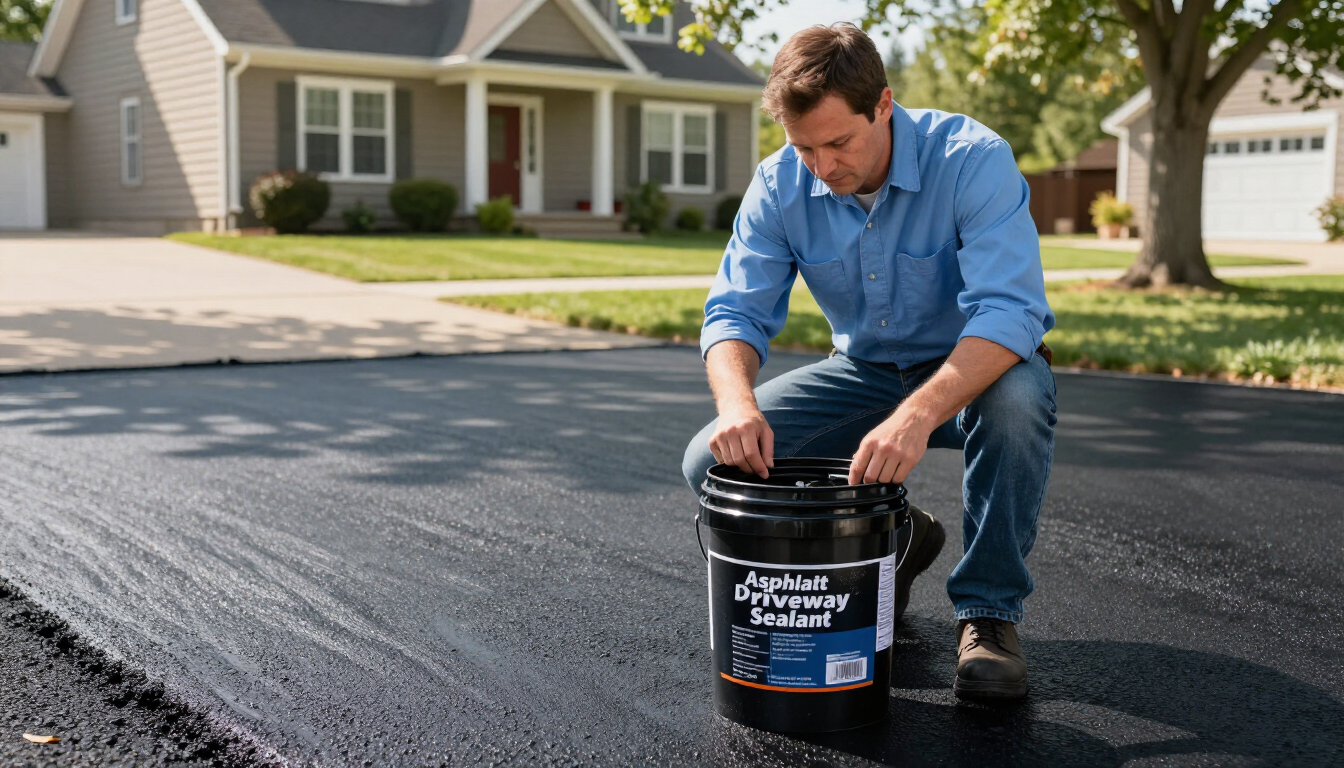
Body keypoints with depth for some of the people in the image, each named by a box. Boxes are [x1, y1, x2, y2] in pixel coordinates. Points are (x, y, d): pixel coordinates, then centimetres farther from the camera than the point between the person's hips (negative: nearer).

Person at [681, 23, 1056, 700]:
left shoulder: (973, 161, -27)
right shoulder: (780, 185, -13)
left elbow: (1009, 311, -37)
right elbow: (737, 310, -14)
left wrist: (917, 416, -53)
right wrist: (737, 402, -38)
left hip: (973, 369, -4)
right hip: (863, 372, 4)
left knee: (1019, 399, -40)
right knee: (713, 462, -14)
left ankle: (989, 609, -17)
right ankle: (892, 541, 9)